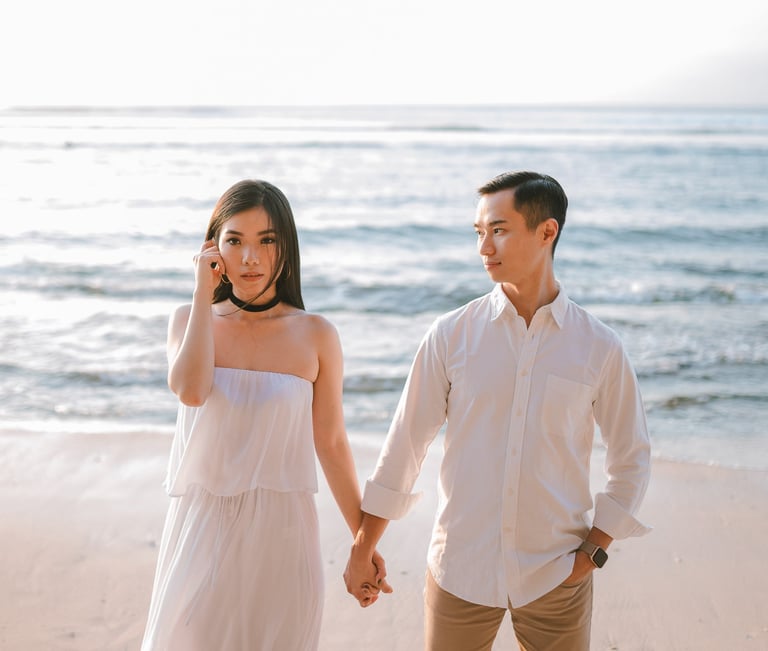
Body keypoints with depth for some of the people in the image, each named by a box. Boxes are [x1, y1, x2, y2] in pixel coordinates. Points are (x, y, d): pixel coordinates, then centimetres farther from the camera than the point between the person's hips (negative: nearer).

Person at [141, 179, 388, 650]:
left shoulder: (315, 335, -4)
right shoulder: (190, 320, 0)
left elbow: (332, 444, 1)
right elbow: (190, 390, -21)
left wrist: (365, 540, 4)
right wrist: (204, 293, -13)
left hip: (280, 525, -1)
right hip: (204, 523, 1)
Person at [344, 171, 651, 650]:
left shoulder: (599, 347, -4)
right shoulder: (451, 335, -4)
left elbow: (631, 459, 5)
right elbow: (406, 444, 1)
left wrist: (593, 551, -2)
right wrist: (362, 551, 4)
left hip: (556, 575, 0)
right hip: (460, 570, 0)